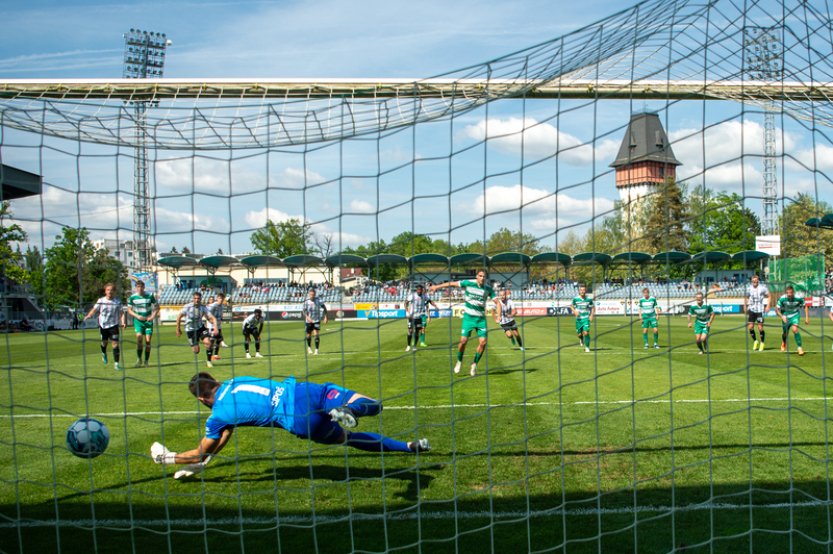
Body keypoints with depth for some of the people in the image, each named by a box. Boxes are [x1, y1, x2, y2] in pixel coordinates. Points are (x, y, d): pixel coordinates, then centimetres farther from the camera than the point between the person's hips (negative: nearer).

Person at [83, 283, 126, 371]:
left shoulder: (118, 302, -2)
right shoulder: (101, 301, 0)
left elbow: (121, 313, 1)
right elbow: (94, 310, 0)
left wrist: (122, 322, -13)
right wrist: (87, 316, -16)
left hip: (113, 325, -1)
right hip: (103, 325, 1)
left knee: (115, 344, -9)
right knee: (104, 342, 14)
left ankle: (116, 363, -6)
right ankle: (104, 354, 48)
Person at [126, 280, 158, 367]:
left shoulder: (150, 296, -1)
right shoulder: (132, 297, 0)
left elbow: (156, 307, 9)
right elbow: (129, 310, 7)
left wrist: (153, 316, -7)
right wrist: (137, 316, -10)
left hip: (148, 321, 0)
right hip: (138, 321, 0)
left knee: (148, 341, -4)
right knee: (139, 336, -21)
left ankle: (146, 361, 7)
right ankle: (139, 358, -8)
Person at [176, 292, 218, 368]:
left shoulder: (203, 307, -13)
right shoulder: (188, 307, -17)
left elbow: (211, 317, -19)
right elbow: (179, 317, -3)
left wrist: (215, 326, -36)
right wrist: (178, 329, 1)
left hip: (200, 327, 2)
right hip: (190, 329, -2)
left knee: (207, 342, -22)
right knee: (196, 350, -4)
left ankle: (208, 361, -5)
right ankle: (195, 360, 34)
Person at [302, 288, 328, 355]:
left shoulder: (319, 300, -7)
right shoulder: (306, 302, -7)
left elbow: (324, 307, 2)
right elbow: (303, 310, -11)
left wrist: (325, 317, -3)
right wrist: (307, 317, -29)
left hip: (317, 320, -1)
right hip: (309, 321, 1)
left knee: (316, 335, -13)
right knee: (309, 335, 11)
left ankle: (316, 350, -10)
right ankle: (309, 347, 38)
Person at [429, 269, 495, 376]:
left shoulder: (488, 289, -2)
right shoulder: (468, 283, -8)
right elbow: (452, 283, -2)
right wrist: (438, 286, -4)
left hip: (481, 318, 2)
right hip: (468, 317, -2)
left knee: (483, 342, -9)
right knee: (463, 340, -11)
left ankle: (474, 364, 12)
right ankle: (459, 362, 15)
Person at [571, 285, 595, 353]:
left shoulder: (589, 299, -3)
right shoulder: (575, 299, -4)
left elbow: (593, 307, 10)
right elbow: (571, 306, 11)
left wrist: (591, 315, -3)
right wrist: (574, 311, -9)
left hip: (586, 318, -1)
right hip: (578, 318, 1)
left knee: (586, 333, -15)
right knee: (579, 334, 6)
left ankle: (587, 347, 1)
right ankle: (581, 340, 43)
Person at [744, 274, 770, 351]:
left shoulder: (762, 287, -5)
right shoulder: (749, 288, 5)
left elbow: (768, 296, 5)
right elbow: (746, 297, 21)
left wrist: (767, 306, -5)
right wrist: (745, 306, 14)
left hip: (760, 310, -3)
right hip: (751, 310, 3)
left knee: (760, 328, -5)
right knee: (750, 327, -5)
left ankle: (762, 343, 14)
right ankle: (755, 341, 17)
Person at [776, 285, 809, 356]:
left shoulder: (798, 298, -22)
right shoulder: (782, 299, -23)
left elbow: (805, 306, -5)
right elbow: (777, 309, -15)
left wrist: (807, 317, -7)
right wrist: (782, 316, -31)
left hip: (795, 315, -1)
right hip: (785, 316, 1)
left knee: (795, 329, -26)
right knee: (785, 333, 13)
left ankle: (800, 348, -14)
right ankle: (783, 343, 50)